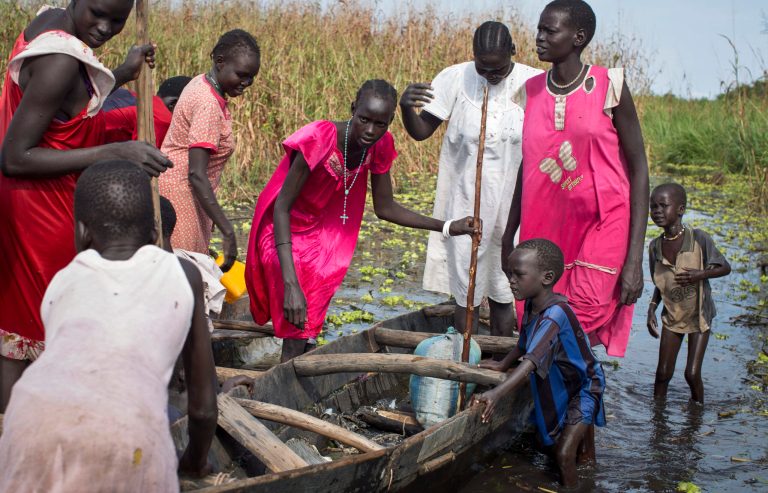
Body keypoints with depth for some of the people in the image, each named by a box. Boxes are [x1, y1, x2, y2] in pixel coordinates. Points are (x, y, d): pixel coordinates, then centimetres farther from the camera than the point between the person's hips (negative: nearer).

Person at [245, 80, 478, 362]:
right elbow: (282, 208, -29)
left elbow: (385, 208, -2)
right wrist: (291, 285, -37)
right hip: (284, 232, -6)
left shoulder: (380, 146, -14)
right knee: (295, 339, -8)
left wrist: (448, 227, -12)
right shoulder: (319, 140, -32)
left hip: (323, 234, 6)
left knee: (310, 328, 15)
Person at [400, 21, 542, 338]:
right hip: (467, 205, 0)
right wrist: (406, 107, -26)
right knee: (465, 296, 9)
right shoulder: (455, 79, -7)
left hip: (513, 207, 0)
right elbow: (421, 131, -5)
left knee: (503, 293, 14)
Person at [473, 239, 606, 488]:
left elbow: (531, 362, -47)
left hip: (584, 386, -8)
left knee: (564, 453, -15)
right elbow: (524, 345, 7)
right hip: (559, 387, 8)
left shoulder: (555, 313, -36)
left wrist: (497, 393, -56)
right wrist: (503, 364, -6)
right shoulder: (531, 304, -11)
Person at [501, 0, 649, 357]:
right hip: (545, 230, 4)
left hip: (601, 227, -4)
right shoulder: (532, 91, 6)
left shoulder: (608, 87, -7)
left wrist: (635, 259, -10)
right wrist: (509, 235, 19)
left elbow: (638, 167, -5)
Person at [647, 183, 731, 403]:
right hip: (672, 315, 3)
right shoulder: (655, 246, -6)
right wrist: (652, 308, -6)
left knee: (692, 373, -5)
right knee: (663, 372, 3)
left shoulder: (698, 238, -19)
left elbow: (725, 268, -8)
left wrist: (700, 274, -26)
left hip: (699, 315, -3)